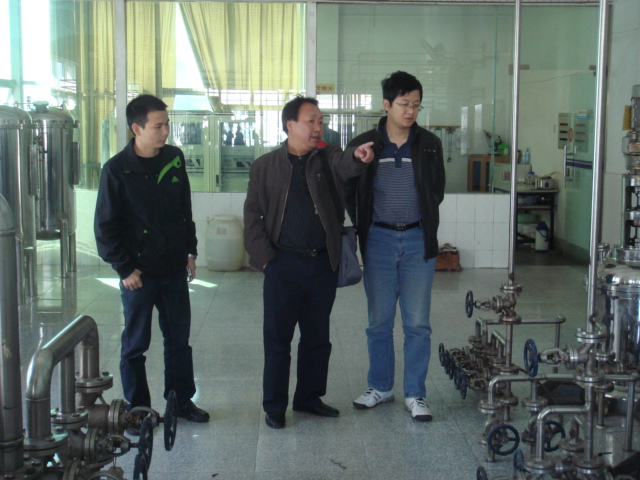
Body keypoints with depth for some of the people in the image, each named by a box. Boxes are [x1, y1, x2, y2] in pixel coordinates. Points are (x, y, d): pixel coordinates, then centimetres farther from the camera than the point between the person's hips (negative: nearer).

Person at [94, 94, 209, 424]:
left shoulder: (175, 159, 3)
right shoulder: (117, 169, -11)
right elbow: (105, 226, -8)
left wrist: (190, 251, 11)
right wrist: (124, 268, -12)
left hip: (174, 268, 5)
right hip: (139, 272, -4)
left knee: (179, 338, 12)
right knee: (135, 343, 7)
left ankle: (181, 400, 26)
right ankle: (137, 409, 19)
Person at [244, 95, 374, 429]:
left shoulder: (326, 158, 6)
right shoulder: (265, 166, 3)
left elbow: (344, 166, -18)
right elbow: (252, 215, 3)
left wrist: (358, 157, -41)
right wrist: (264, 257, -7)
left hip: (323, 264, 3)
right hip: (283, 264, -2)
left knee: (317, 337, 13)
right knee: (278, 339, 4)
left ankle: (309, 397, 28)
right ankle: (274, 405, 16)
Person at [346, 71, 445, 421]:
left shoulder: (429, 144, 1)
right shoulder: (364, 145, -1)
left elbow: (437, 192, 9)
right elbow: (351, 194, 6)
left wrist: (425, 227, 3)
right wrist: (364, 228, -1)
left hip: (418, 240, 0)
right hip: (379, 239, 0)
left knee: (417, 323, 2)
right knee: (379, 321, 9)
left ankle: (415, 394, 13)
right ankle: (380, 386, 24)